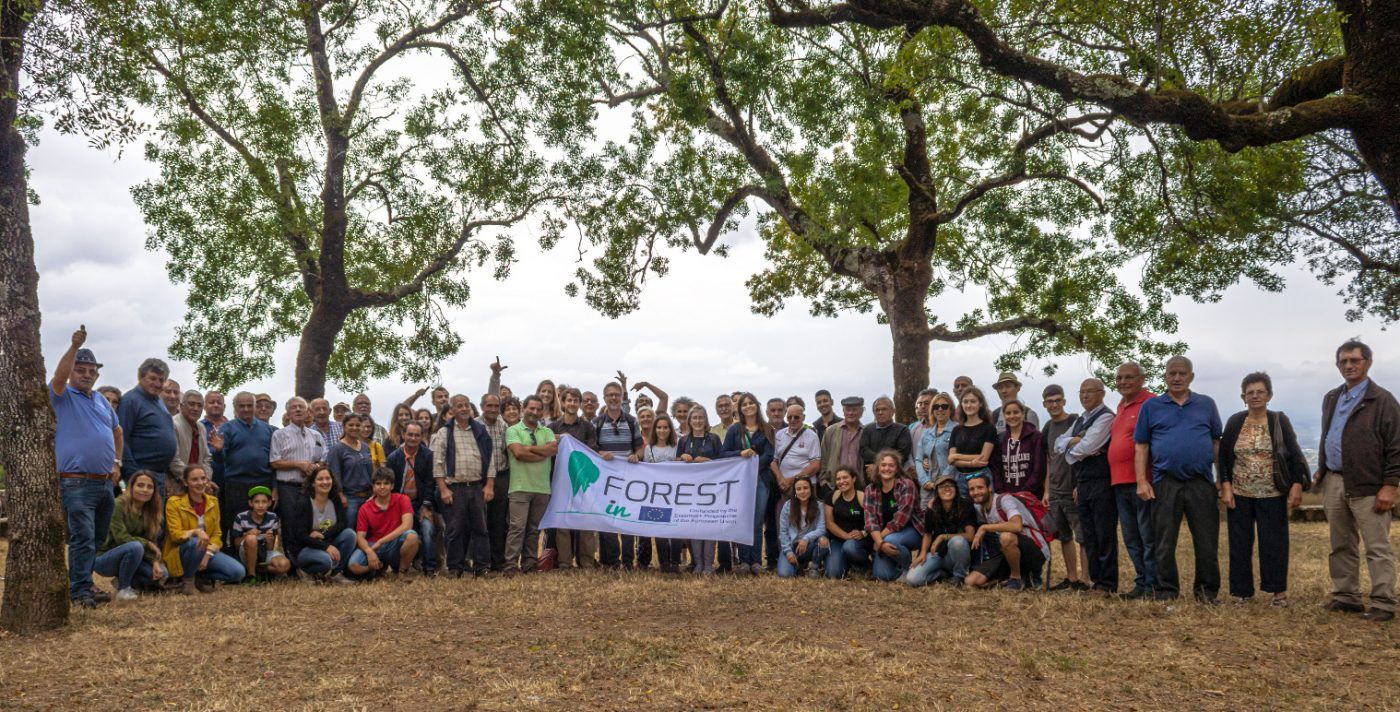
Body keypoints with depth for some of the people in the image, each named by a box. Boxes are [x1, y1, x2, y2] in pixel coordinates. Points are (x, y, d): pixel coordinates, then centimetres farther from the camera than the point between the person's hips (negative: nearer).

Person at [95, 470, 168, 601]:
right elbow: (121, 537, -23)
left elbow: (151, 541, -2)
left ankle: (123, 579, 9)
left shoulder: (150, 511, 3)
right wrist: (147, 543, -17)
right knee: (135, 546, -36)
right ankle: (123, 588, -17)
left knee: (161, 574, -18)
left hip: (129, 556, 6)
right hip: (104, 558, -6)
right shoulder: (119, 505, -17)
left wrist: (155, 562, -18)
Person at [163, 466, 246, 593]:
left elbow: (217, 534, 3)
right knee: (195, 542, -39)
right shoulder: (174, 502, -9)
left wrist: (207, 555, -15)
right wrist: (196, 532, -37)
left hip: (206, 551, 4)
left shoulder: (213, 502, 4)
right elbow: (175, 535, -17)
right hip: (180, 553, -4)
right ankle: (188, 579, -13)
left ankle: (201, 576, 5)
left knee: (238, 572, -19)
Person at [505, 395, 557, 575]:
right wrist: (543, 453, -5)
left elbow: (554, 448, -3)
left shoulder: (547, 432, 17)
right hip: (520, 487, -4)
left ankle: (529, 564, 14)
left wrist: (529, 448, -7)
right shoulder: (513, 430, 5)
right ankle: (511, 565, -9)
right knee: (518, 526, -10)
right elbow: (518, 452, -11)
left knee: (534, 528, 8)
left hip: (542, 487, 4)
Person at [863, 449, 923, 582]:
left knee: (889, 541, -35)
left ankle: (908, 565, -5)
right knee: (882, 574, -14)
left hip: (909, 530, -3)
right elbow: (870, 520, -12)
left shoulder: (907, 485, -16)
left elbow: (900, 519, -22)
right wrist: (880, 542, -27)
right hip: (885, 534, 4)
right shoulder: (871, 489, -3)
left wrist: (881, 539, -19)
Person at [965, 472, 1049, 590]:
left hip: (1036, 552, -7)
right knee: (971, 581, -9)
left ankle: (1017, 577, -13)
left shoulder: (1004, 500, -18)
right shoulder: (980, 509, 7)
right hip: (1007, 555, 7)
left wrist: (984, 527, -29)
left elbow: (1017, 526, -37)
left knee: (1006, 537, -39)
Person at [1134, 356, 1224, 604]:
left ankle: (1207, 590, 16)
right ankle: (1166, 591, 13)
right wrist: (1142, 482, -3)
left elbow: (1217, 443, 12)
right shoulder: (1151, 406, 8)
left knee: (1207, 541, 3)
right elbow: (1141, 447, 6)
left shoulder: (1206, 404, 12)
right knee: (1164, 543, 3)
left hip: (1201, 483, 1)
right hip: (1165, 484, -1)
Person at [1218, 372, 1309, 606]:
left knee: (1274, 542, 0)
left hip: (1272, 495, -1)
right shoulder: (1235, 422, 4)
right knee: (1240, 543, 4)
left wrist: (1297, 485, -10)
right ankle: (1242, 590, 13)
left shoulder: (1280, 421, 2)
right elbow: (1223, 457, 4)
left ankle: (1279, 591, 10)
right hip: (1239, 494, 1)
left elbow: (1295, 455, -1)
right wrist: (1226, 487, -4)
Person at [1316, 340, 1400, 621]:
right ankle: (1346, 597, 19)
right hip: (1333, 482, 7)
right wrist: (1321, 470, 16)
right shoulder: (1331, 399, 16)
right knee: (1341, 546, 11)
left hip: (1367, 486, -7)